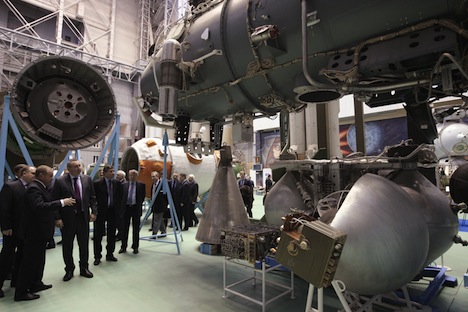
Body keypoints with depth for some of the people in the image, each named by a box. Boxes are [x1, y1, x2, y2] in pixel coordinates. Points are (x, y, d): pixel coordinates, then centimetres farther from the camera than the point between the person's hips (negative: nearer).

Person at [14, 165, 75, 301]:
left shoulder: (41, 187, 11)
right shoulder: (34, 188, -20)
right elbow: (39, 206, -34)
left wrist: (55, 220, 14)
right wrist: (62, 202, -33)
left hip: (41, 230, 10)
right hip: (35, 231, -10)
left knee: (39, 259, 19)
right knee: (30, 260, 0)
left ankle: (36, 283, 32)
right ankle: (21, 292, 11)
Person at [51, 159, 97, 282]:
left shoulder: (87, 179, 1)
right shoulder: (60, 181, -8)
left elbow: (92, 197, 5)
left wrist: (94, 211, -4)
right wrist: (57, 218, -12)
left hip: (83, 216, 2)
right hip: (67, 218, -2)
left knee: (84, 244, 13)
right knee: (67, 246, 11)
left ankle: (84, 268, 29)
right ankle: (69, 270, 30)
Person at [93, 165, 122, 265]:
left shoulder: (117, 183, 2)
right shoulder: (97, 183, -9)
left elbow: (119, 197, 7)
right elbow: (94, 198, -7)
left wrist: (118, 209, 1)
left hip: (113, 211, 4)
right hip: (101, 211, -4)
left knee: (112, 234, 13)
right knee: (98, 234, 6)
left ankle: (110, 254, 27)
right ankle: (97, 256, 19)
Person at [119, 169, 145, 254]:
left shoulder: (141, 185, 1)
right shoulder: (124, 185, 6)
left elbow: (143, 196, 4)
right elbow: (121, 196, 10)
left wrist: (139, 204, 1)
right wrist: (122, 205, 4)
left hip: (136, 208, -1)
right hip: (126, 208, 2)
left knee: (136, 229, 6)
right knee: (125, 229, 8)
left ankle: (135, 247, 17)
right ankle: (123, 247, 20)